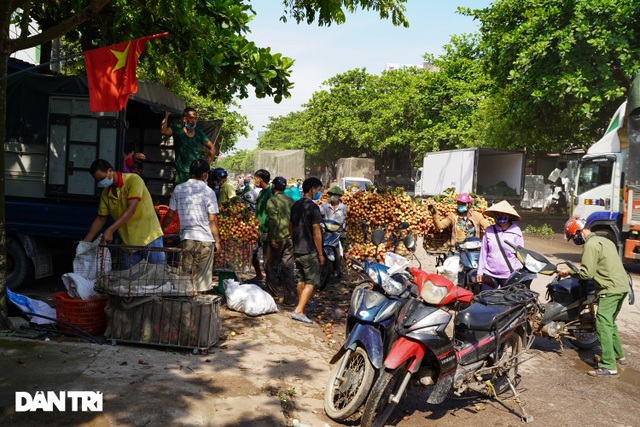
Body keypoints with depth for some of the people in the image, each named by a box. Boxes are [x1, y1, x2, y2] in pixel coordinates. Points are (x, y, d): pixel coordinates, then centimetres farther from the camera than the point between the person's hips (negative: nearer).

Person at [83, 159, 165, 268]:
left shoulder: (133, 180, -11)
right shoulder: (106, 193, 9)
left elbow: (131, 209, -20)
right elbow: (100, 219, 15)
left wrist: (110, 230, -25)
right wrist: (84, 243, 10)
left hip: (149, 238, -6)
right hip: (128, 243, 6)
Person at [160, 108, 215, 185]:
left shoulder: (199, 133, 8)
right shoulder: (177, 130, -1)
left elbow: (212, 149, 14)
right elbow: (163, 131, -20)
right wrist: (166, 116, -20)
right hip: (182, 173, -3)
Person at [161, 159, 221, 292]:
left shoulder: (178, 189, 2)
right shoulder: (208, 191, -8)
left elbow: (169, 214, 6)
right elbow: (212, 220, -8)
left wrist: (161, 229, 22)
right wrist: (217, 241, 0)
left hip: (186, 238, 3)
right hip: (205, 239, -3)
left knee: (184, 275, 13)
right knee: (202, 277, 6)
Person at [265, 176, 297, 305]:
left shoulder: (272, 200, -8)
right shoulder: (291, 201, 10)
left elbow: (273, 220, -17)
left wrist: (272, 238, -15)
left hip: (277, 239, -5)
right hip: (290, 238, 6)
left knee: (270, 267, 9)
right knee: (288, 268, 8)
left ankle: (278, 294, 10)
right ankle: (290, 298, 9)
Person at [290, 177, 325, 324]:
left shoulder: (295, 206, 10)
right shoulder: (313, 207, -15)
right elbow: (316, 232, -15)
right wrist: (320, 254, -10)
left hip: (297, 250, 8)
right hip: (309, 251, -8)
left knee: (301, 280, 15)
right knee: (311, 282, -2)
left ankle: (301, 310, 22)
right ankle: (298, 311, -8)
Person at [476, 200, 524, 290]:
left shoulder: (516, 232, -2)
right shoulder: (489, 231, 4)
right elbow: (483, 252, 8)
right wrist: (480, 271, 7)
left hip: (509, 276, -2)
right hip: (489, 274, 2)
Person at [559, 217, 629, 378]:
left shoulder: (590, 245, -14)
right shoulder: (603, 240, 16)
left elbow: (586, 273, -18)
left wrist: (568, 272, -4)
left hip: (610, 289, -10)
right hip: (622, 286, 10)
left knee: (603, 325, -9)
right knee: (610, 323, 23)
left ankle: (609, 367, -10)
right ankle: (618, 355, 35)